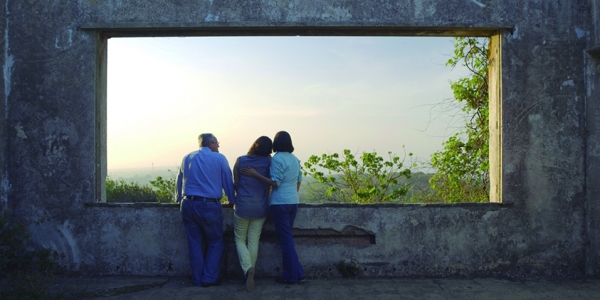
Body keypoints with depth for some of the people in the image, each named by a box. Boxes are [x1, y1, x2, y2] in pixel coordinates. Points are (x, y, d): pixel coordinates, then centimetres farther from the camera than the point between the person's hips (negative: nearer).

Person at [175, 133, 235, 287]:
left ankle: (198, 279, 18)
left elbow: (178, 183, 16)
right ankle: (209, 278, 8)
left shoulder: (187, 158, 11)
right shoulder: (219, 158, -1)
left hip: (188, 204, 4)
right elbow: (228, 183, 2)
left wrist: (180, 200, 29)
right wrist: (233, 200, 15)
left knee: (194, 243, 12)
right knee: (215, 243, 11)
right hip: (209, 205, -4)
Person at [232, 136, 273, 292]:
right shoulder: (268, 161, -4)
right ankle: (251, 271, 15)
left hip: (242, 206, -1)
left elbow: (235, 184, 0)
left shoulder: (240, 161, -6)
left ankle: (248, 268, -11)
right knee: (254, 241, 10)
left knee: (240, 239, 11)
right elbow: (270, 185, 1)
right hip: (260, 207, 1)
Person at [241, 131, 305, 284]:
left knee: (285, 239, 1)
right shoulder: (295, 159, 10)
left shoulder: (277, 158, -12)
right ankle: (296, 273, 17)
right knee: (287, 237, 16)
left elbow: (275, 183, -15)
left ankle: (292, 275, 7)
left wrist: (255, 174, -16)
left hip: (280, 202, -7)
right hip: (293, 201, 7)